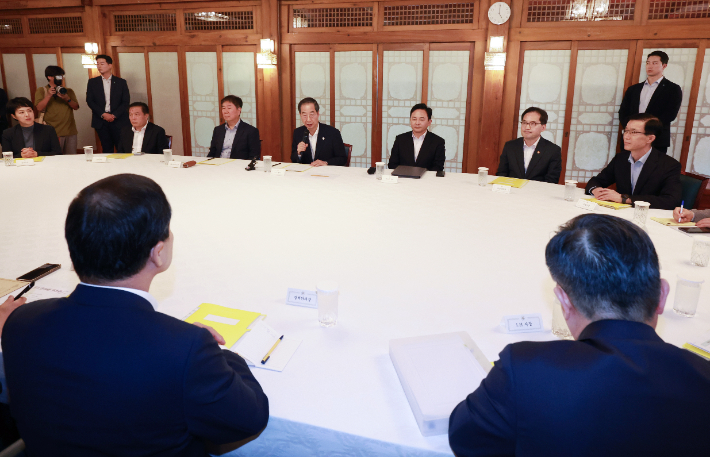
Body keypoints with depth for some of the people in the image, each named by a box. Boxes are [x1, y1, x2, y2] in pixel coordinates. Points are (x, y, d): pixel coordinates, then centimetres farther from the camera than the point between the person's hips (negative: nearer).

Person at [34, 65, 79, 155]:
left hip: (70, 131, 3)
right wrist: (49, 95, -14)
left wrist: (67, 98, -13)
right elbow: (39, 108, -4)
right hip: (53, 133, -3)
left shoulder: (68, 91, 16)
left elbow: (76, 107, 5)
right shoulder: (41, 90, 7)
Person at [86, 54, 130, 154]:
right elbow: (89, 101, 4)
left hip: (119, 121, -1)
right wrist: (103, 114, -10)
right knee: (107, 149, 4)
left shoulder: (121, 82, 7)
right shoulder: (92, 82, 11)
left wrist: (114, 115, -11)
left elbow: (126, 101, 1)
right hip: (101, 121, 2)